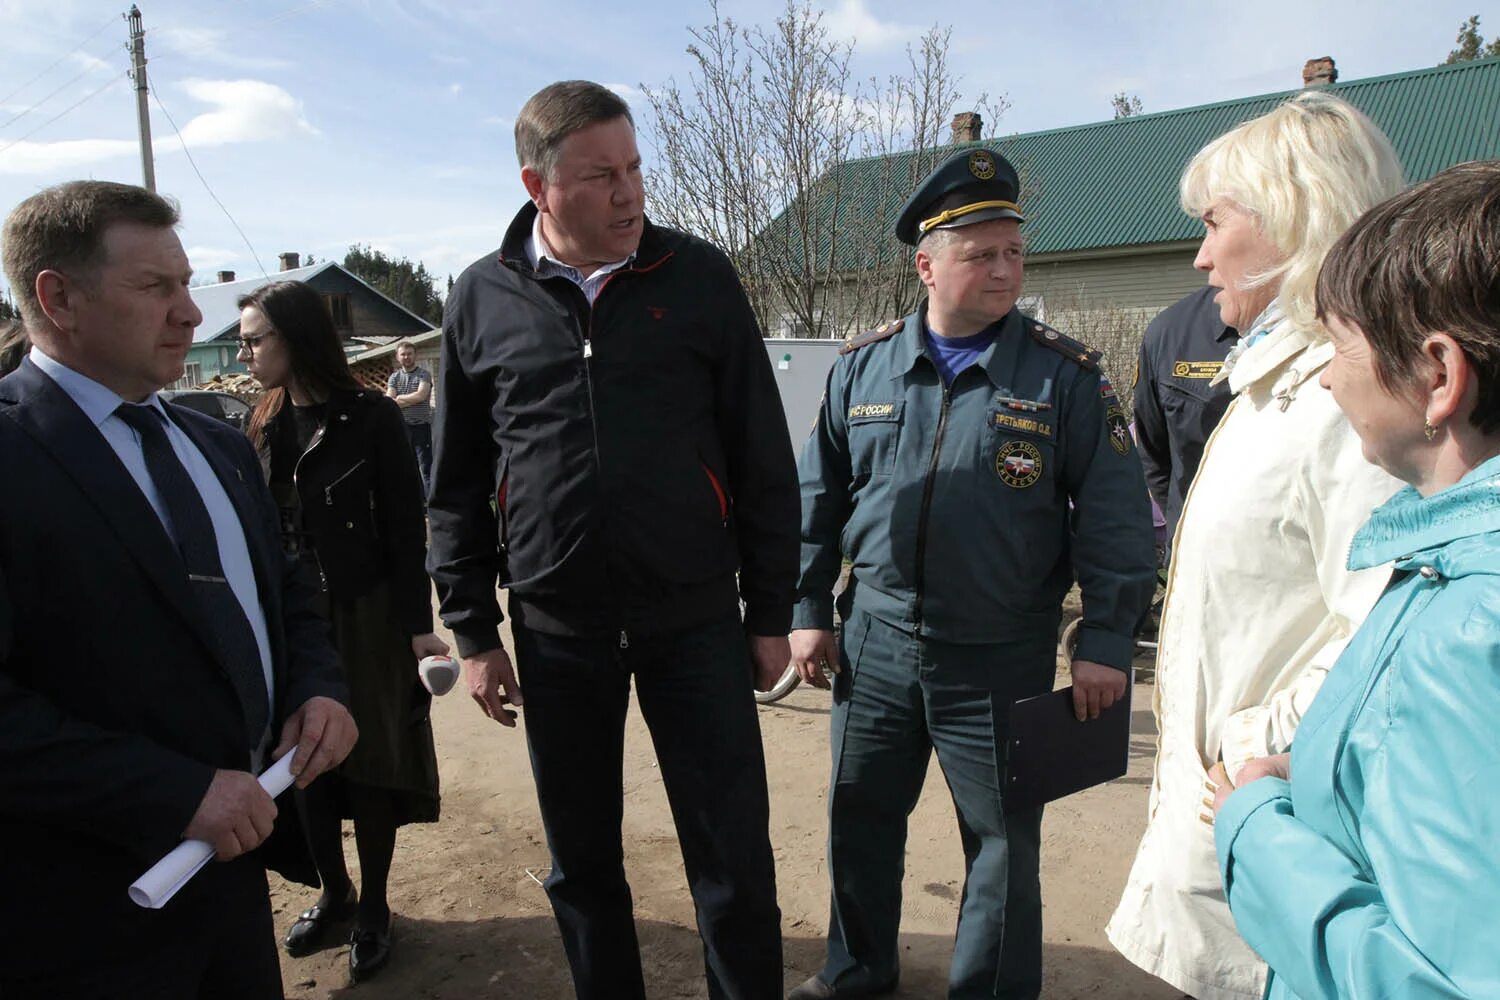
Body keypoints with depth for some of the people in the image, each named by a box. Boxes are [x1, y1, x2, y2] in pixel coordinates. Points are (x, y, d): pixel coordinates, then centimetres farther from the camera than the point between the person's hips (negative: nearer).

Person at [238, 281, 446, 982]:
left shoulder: (370, 419, -10)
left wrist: (418, 625, -14)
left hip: (364, 620, -4)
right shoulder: (264, 426, 5)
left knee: (370, 766, 7)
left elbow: (405, 530, -10)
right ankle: (334, 892, 34)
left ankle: (373, 910, 24)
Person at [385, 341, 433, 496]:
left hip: (422, 426, -4)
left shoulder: (424, 374, 0)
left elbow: (421, 395, -16)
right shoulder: (394, 377, 10)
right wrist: (411, 400, -12)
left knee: (426, 466, -5)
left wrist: (399, 398, -6)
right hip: (402, 427, 4)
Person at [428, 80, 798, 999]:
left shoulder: (698, 278, -2)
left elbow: (763, 459, 1)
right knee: (582, 864, 16)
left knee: (735, 863, 6)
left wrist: (771, 615, 0)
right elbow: (459, 485, 7)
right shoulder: (484, 300, 2)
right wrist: (474, 633, 6)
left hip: (695, 622, -1)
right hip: (556, 633, 2)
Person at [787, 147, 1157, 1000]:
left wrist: (1107, 641, -9)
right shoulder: (863, 366, 2)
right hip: (875, 643, 3)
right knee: (860, 817, 18)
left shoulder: (1066, 374, -6)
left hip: (1002, 657, -3)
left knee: (1003, 839, 11)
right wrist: (809, 608, 6)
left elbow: (1115, 517, -6)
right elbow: (819, 496, 8)